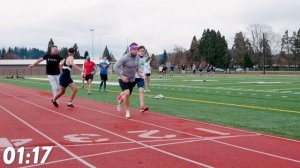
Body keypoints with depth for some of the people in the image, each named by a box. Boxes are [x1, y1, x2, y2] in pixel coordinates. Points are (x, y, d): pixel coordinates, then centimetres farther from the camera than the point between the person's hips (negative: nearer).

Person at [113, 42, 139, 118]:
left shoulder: (137, 58, -2)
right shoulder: (125, 58, -21)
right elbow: (115, 67, -24)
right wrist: (121, 76, -31)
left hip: (132, 80, 6)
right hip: (123, 79, -6)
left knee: (127, 96, 15)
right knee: (127, 93, -28)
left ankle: (119, 102, 51)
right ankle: (127, 111, -11)